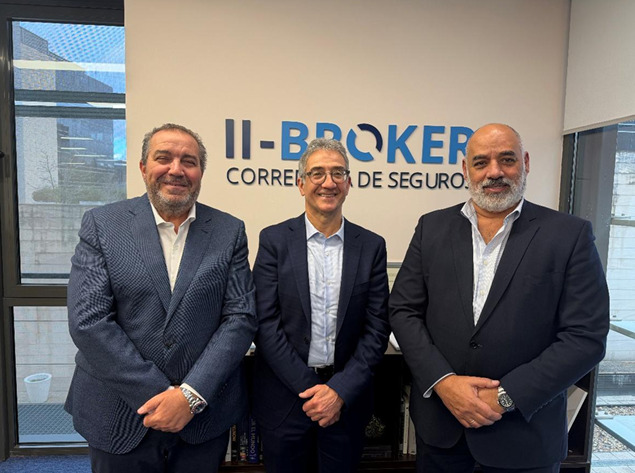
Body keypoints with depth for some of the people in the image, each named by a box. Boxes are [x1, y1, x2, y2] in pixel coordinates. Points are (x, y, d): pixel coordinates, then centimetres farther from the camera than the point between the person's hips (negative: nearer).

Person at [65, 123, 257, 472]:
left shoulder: (229, 232, -2)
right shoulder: (101, 224, -4)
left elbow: (241, 317, -6)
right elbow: (87, 320, -11)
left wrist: (191, 395, -14)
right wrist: (162, 395, -13)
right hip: (119, 418, 0)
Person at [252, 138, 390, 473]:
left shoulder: (371, 246, -1)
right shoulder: (274, 240, -5)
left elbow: (377, 328, -2)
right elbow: (266, 324, -9)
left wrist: (340, 391, -10)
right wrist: (310, 389, -11)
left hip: (346, 400, 1)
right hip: (285, 395, -1)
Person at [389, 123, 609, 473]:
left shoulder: (570, 234, -6)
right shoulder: (432, 227, 0)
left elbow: (586, 336, -9)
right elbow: (403, 311, -2)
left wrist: (505, 396, -15)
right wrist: (443, 382, -13)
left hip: (524, 432, -1)